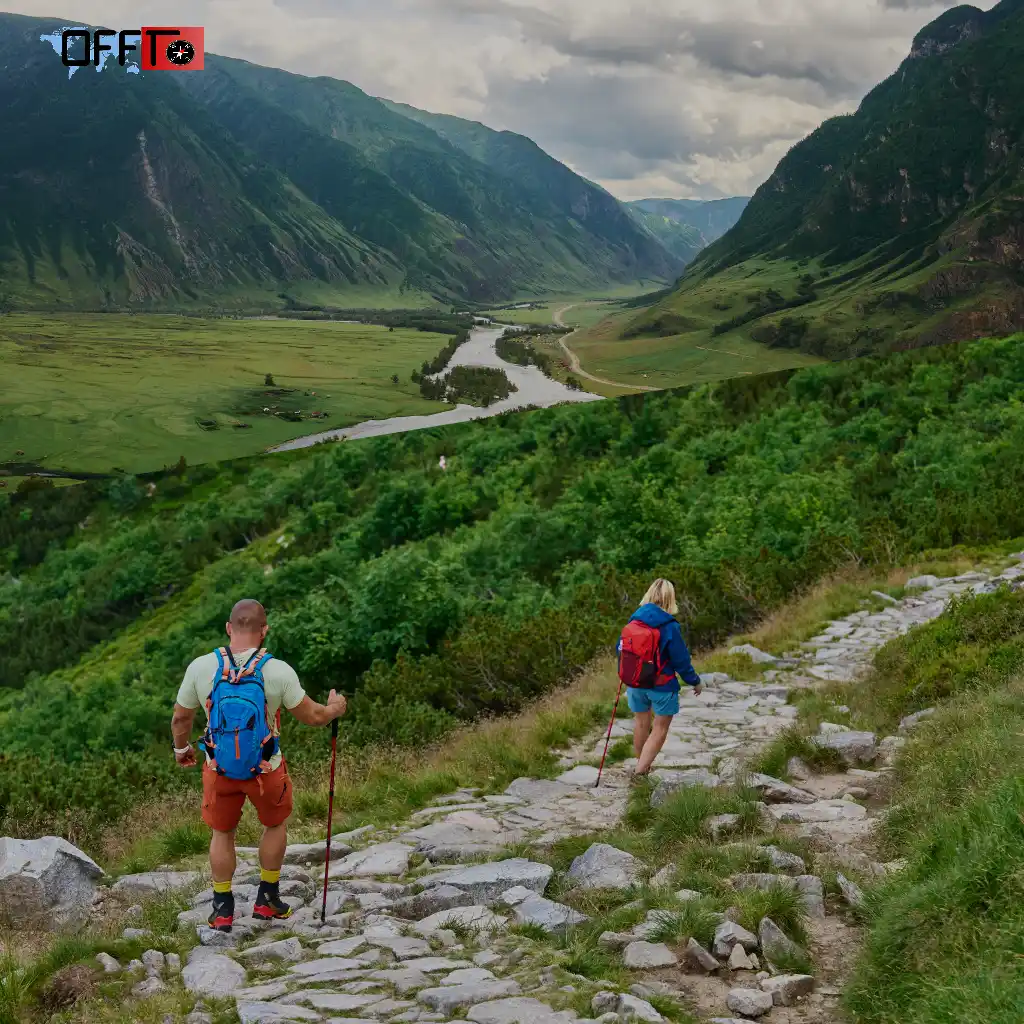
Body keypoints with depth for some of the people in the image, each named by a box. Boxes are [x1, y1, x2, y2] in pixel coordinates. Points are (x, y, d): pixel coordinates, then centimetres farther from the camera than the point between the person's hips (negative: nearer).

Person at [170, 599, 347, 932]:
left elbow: (181, 718, 0)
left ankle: (223, 909, 28)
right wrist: (334, 709, 15)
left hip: (219, 768, 1)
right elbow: (312, 716, -8)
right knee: (276, 824, 26)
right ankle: (267, 898, 32)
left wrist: (181, 748, 20)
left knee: (222, 833, 23)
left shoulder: (200, 667, -13)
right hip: (266, 769, -1)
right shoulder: (278, 671, -19)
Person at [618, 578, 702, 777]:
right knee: (660, 729, 8)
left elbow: (621, 648, 7)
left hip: (636, 683, 5)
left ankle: (642, 765, 37)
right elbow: (681, 660, -13)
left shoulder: (634, 620, -4)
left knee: (641, 723, 22)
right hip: (662, 686, -5)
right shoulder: (670, 627, -19)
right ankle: (640, 771, -2)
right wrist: (695, 682, 3)